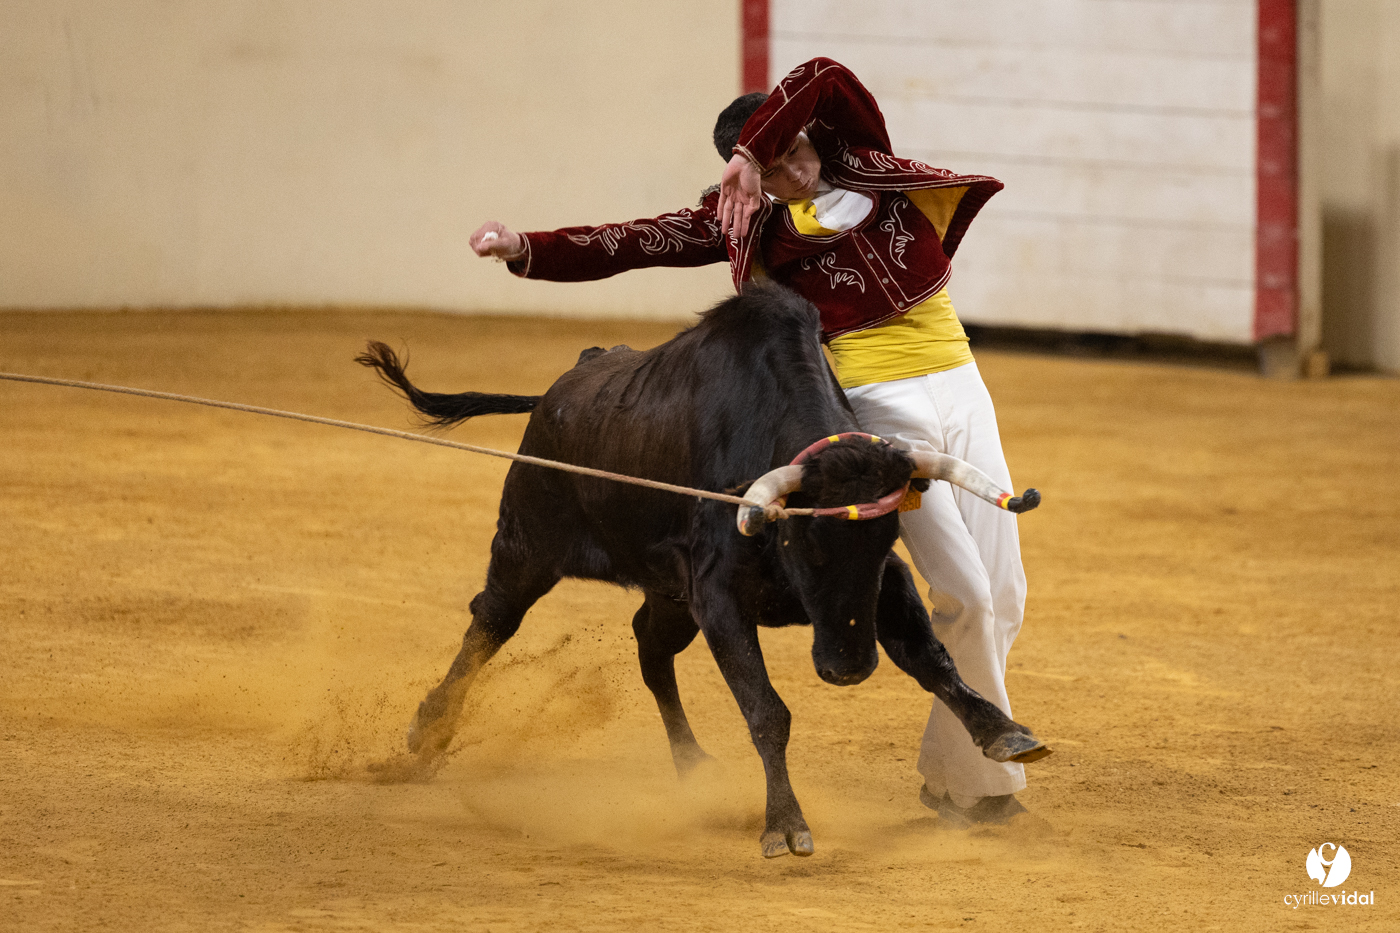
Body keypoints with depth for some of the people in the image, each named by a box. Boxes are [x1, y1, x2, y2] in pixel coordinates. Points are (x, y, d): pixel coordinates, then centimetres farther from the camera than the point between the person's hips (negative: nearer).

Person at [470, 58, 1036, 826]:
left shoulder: (868, 169, 8)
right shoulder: (751, 223, 2)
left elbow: (827, 80, -9)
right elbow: (643, 243, -4)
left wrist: (756, 145, -13)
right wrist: (526, 250, -13)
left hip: (960, 387, 4)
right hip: (881, 408, -4)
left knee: (1002, 596, 4)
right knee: (962, 592, -13)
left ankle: (949, 770, 19)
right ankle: (981, 781, 0)